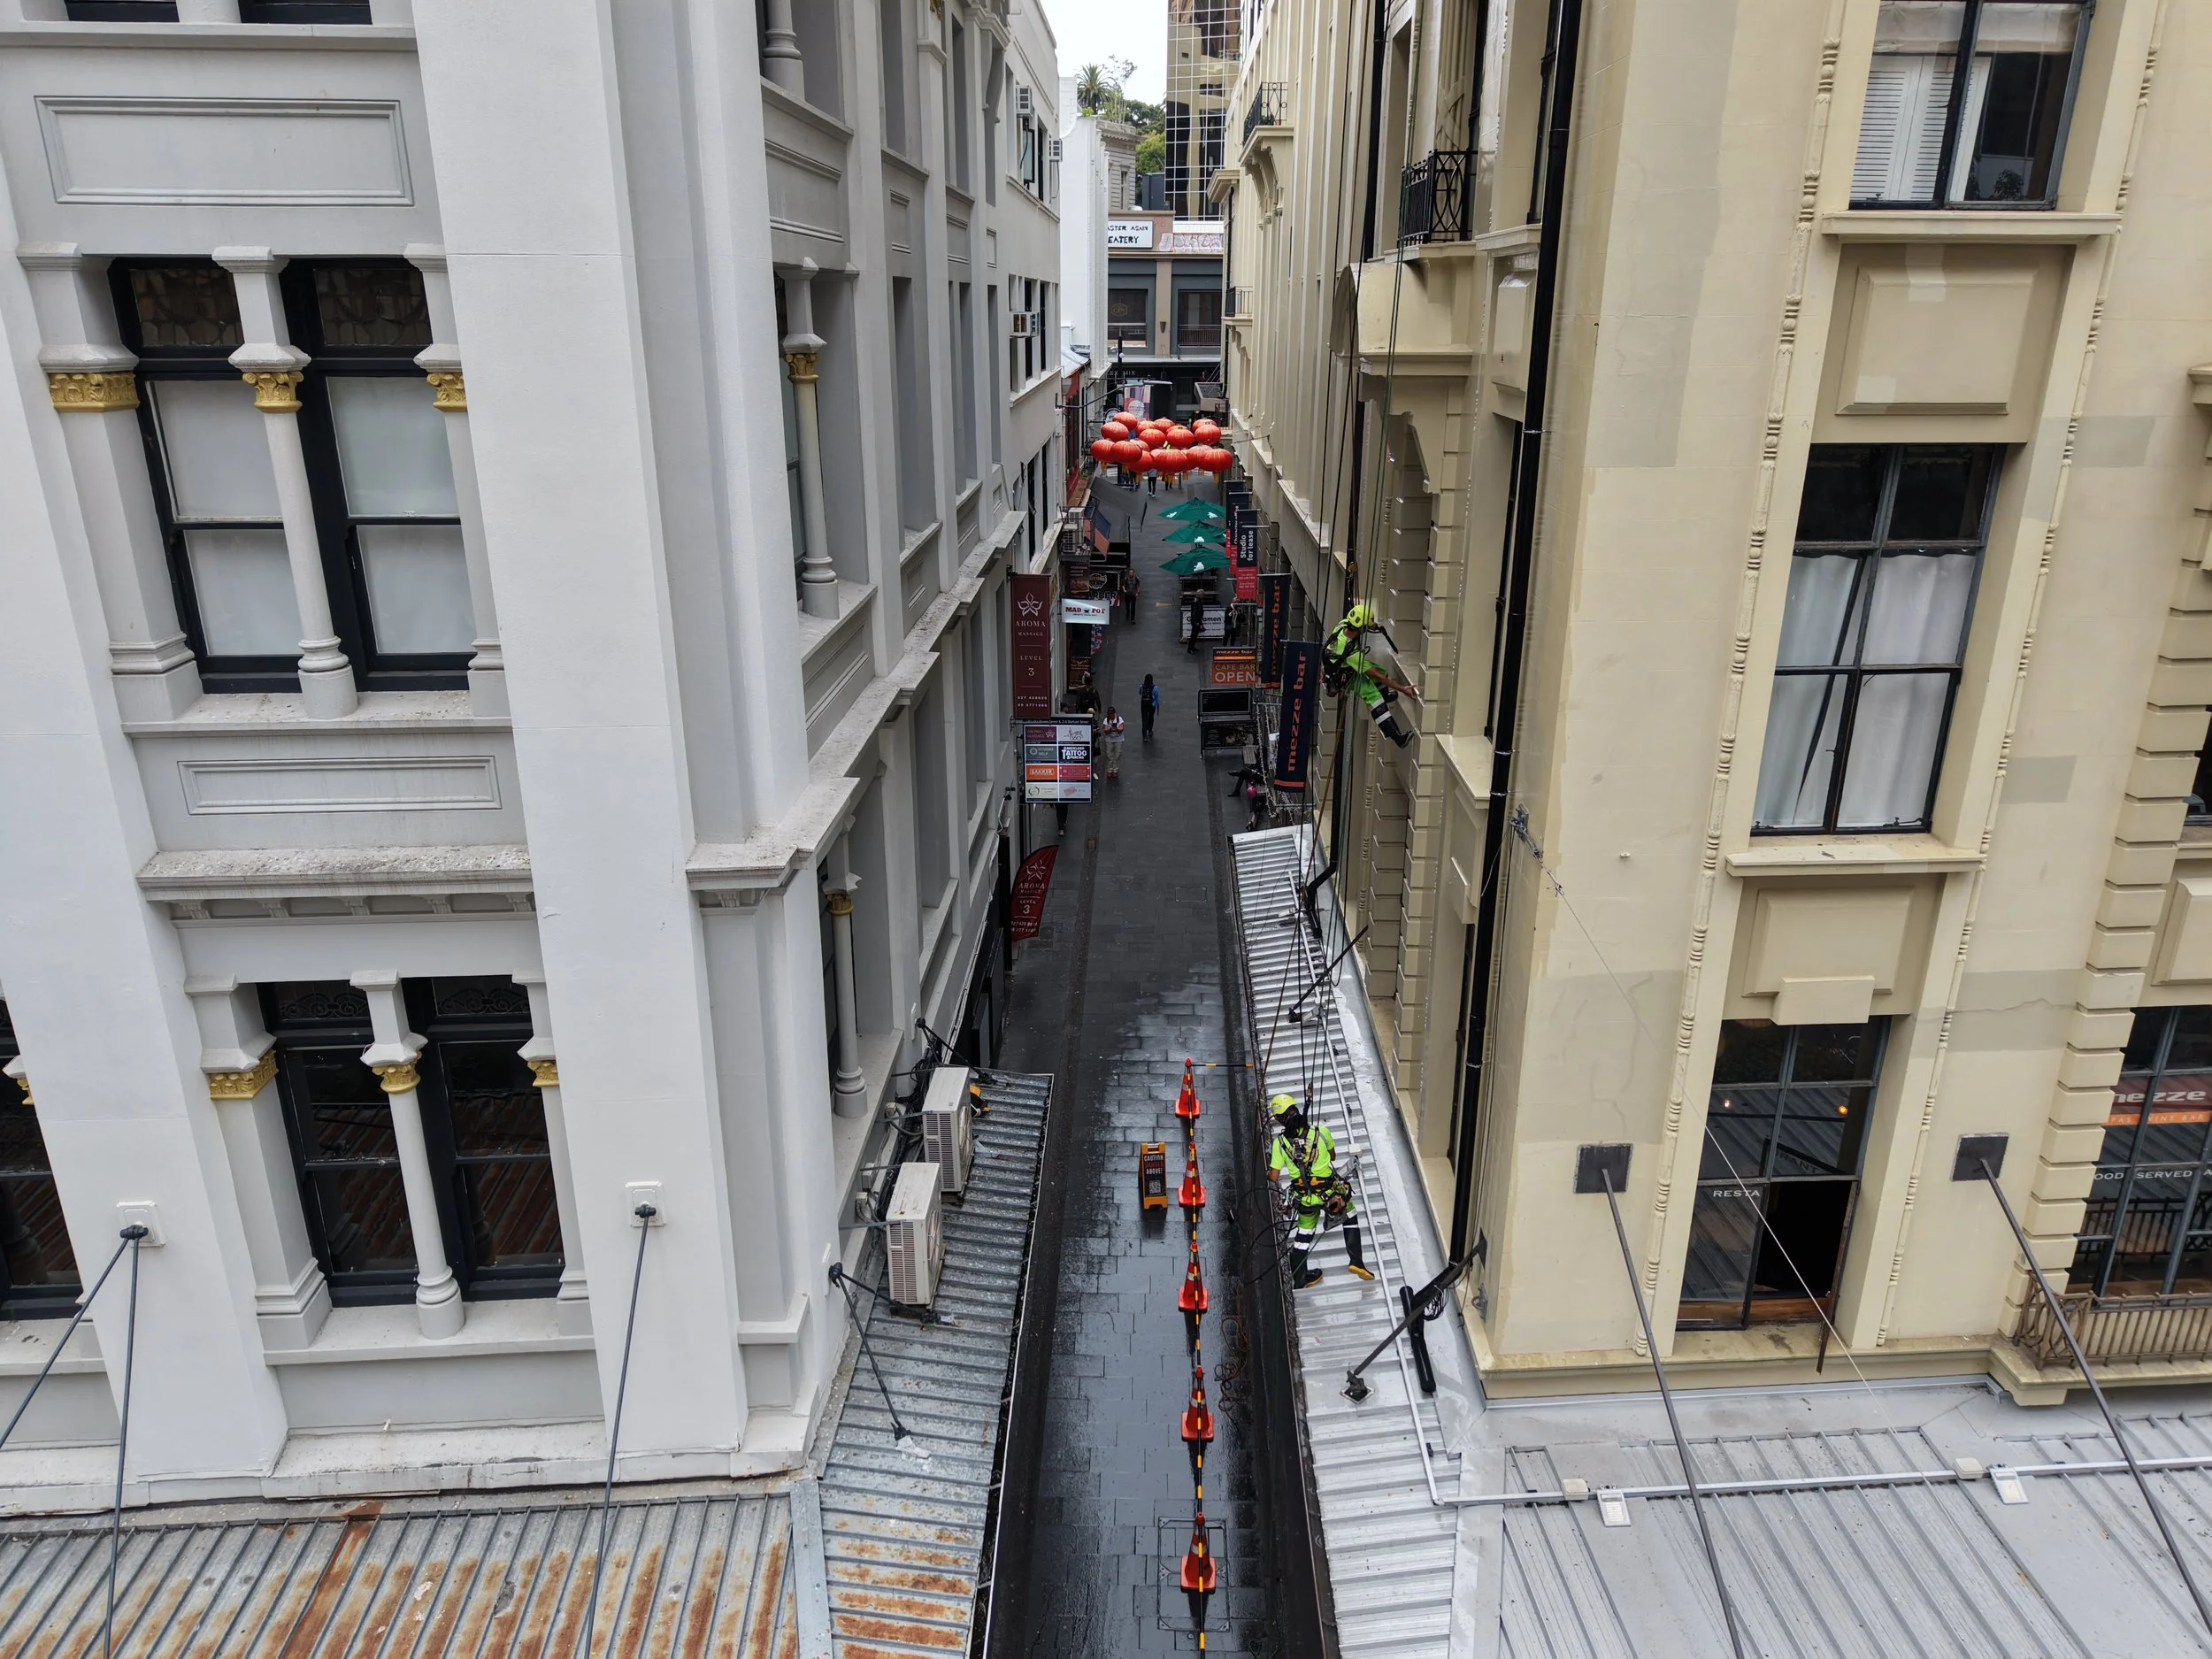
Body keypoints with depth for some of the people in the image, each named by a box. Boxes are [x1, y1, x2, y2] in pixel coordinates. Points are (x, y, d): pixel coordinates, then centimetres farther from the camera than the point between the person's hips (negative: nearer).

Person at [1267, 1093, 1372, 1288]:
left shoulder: (1280, 1142, -9)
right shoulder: (1321, 1131, -10)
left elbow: (1274, 1177, -5)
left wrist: (1267, 1173, 17)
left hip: (1304, 1198, 1)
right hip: (1329, 1191, -1)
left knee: (1304, 1232, 22)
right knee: (1350, 1216, 26)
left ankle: (1299, 1279, 32)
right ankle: (1356, 1262, 21)